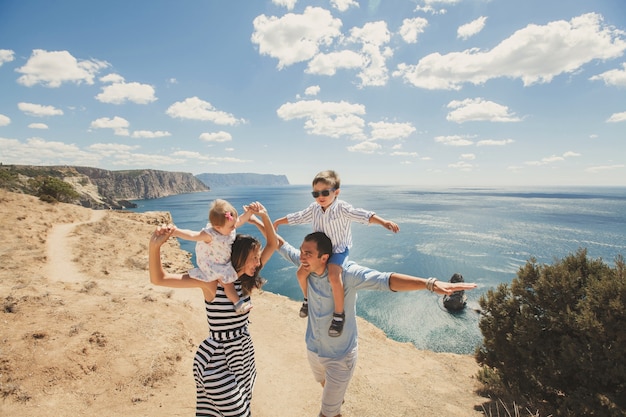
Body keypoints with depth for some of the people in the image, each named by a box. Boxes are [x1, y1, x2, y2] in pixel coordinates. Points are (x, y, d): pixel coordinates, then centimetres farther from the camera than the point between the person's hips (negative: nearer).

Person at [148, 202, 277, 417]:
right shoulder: (211, 280, -21)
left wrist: (264, 216, -11)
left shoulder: (245, 279, -3)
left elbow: (272, 244, 0)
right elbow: (159, 279, -23)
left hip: (244, 353, 7)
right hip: (217, 359, -6)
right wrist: (154, 246, -40)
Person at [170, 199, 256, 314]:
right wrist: (175, 232, -61)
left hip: (226, 262, 8)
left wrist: (249, 212, -12)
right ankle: (238, 303, 6)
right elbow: (192, 235, -46)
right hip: (213, 266, -7)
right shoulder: (210, 235, -37)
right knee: (227, 283, -9)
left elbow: (240, 220, 0)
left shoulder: (230, 227, -16)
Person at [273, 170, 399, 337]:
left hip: (339, 249, -6)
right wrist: (278, 222, 20)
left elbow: (363, 215, -31)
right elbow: (296, 217, 11)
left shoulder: (342, 208, -21)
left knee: (333, 276, -30)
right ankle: (308, 299, 30)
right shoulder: (313, 209, -3)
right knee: (301, 273, -1)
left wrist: (383, 222, -46)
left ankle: (339, 314, -10)